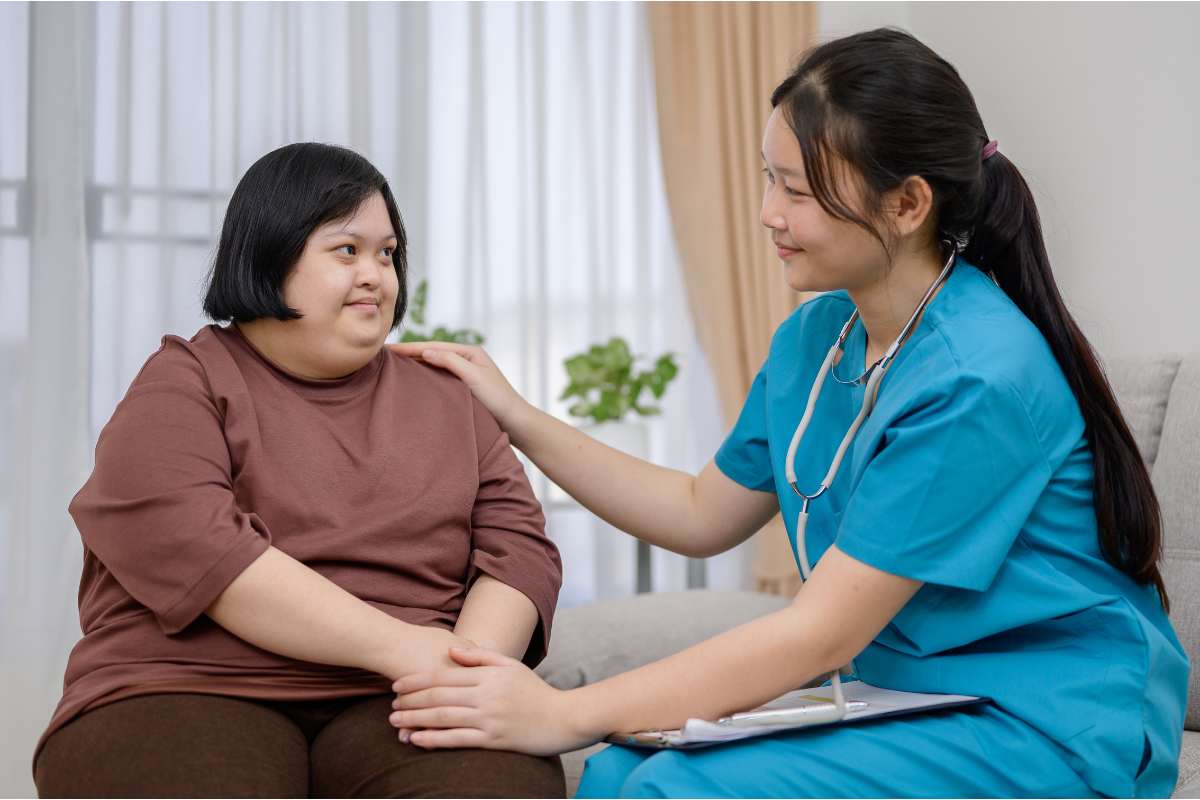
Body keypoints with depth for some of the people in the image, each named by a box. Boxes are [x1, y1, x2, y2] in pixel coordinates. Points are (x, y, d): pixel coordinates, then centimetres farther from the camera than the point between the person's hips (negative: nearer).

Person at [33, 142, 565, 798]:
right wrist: (399, 645, -17)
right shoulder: (185, 385, 6)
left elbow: (519, 545, 10)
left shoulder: (448, 399, 20)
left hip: (397, 710, 2)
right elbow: (192, 548, -11)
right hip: (196, 693, -2)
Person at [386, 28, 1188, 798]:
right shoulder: (814, 337, 4)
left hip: (1047, 728, -6)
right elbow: (703, 514, 16)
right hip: (902, 699, 7)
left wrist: (563, 715, -24)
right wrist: (518, 419, 9)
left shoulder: (979, 379, -22)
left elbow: (819, 635, -23)